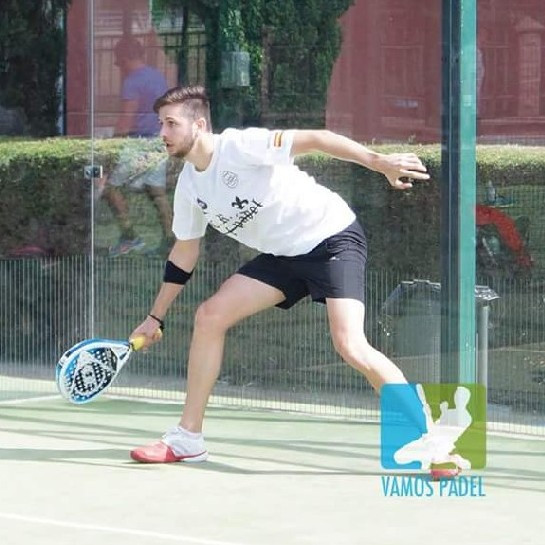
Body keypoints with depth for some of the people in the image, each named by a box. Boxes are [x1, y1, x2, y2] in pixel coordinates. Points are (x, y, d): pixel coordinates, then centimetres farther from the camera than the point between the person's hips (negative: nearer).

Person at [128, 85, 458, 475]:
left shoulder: (240, 146, -19)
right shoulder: (189, 186, 6)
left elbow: (314, 139, -24)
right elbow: (184, 254, 18)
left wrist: (381, 162, -33)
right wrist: (156, 318, 21)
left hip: (332, 237, -8)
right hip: (283, 254, 8)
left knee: (351, 346, -24)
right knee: (210, 316, 0)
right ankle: (188, 439, 9)